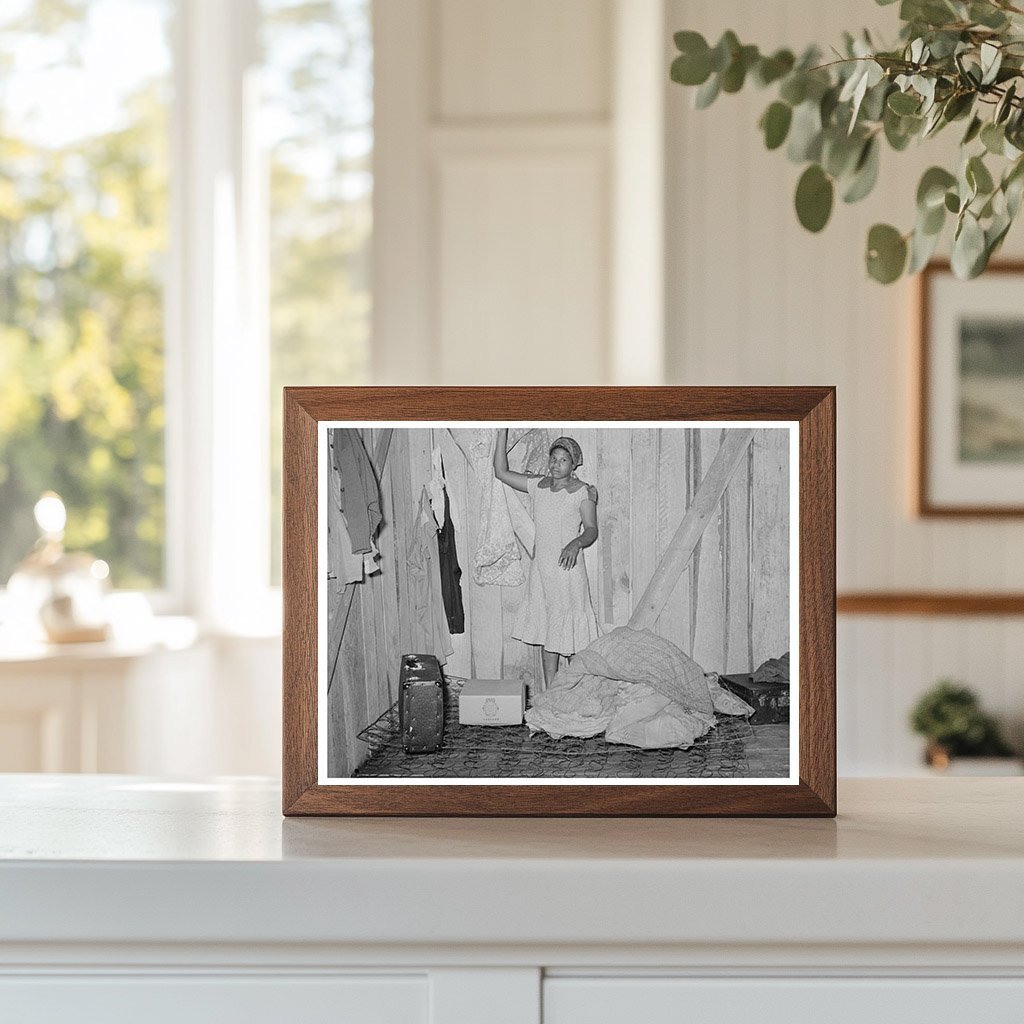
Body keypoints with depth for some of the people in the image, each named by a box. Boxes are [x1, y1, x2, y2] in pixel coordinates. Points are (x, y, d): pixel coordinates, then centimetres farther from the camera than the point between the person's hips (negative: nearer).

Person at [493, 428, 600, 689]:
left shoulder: (582, 492, -7)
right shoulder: (538, 486, 7)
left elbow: (591, 530, -9)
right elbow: (501, 472, 8)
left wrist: (576, 543, -31)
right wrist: (503, 431, 0)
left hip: (567, 569, -5)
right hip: (540, 569, 5)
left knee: (571, 632, -2)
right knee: (546, 634, 11)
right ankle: (548, 693, 19)